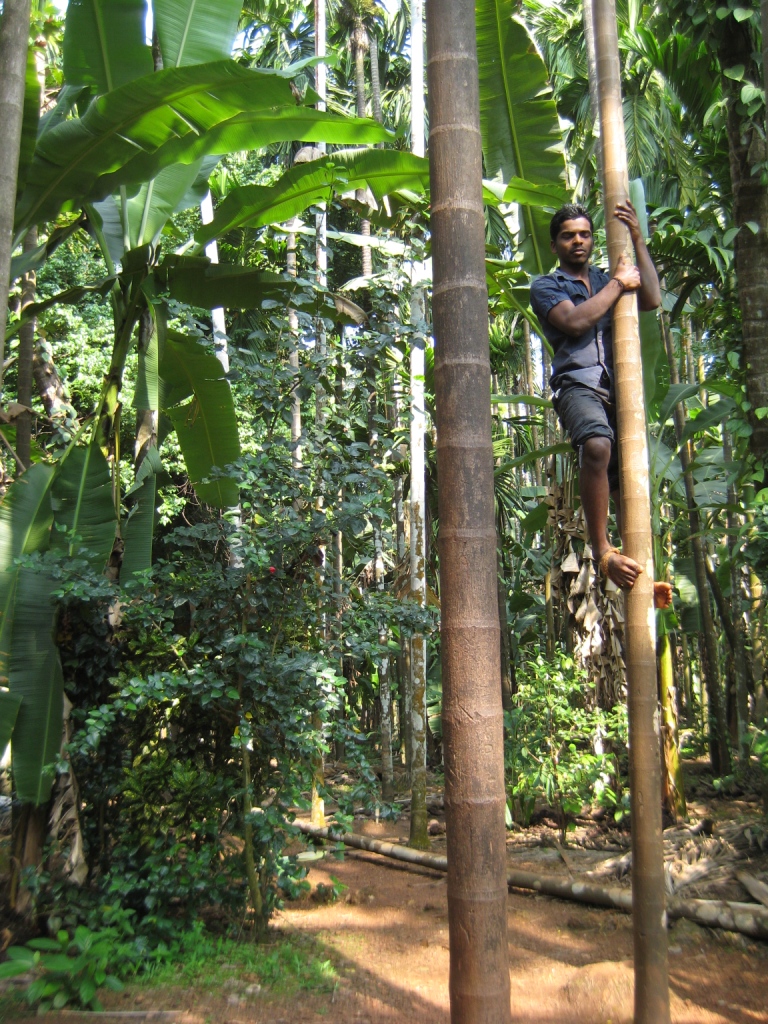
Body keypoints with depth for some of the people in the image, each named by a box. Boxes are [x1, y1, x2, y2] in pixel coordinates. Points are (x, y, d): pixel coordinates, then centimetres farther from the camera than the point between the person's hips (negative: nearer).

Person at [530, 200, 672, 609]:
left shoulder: (606, 279, 28)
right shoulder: (546, 286, 14)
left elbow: (652, 300, 10)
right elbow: (574, 322, -6)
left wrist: (637, 240, 10)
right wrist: (618, 283, 3)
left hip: (618, 386, 5)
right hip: (578, 384, -5)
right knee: (597, 446, -35)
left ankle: (637, 571, 7)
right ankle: (602, 552, -27)